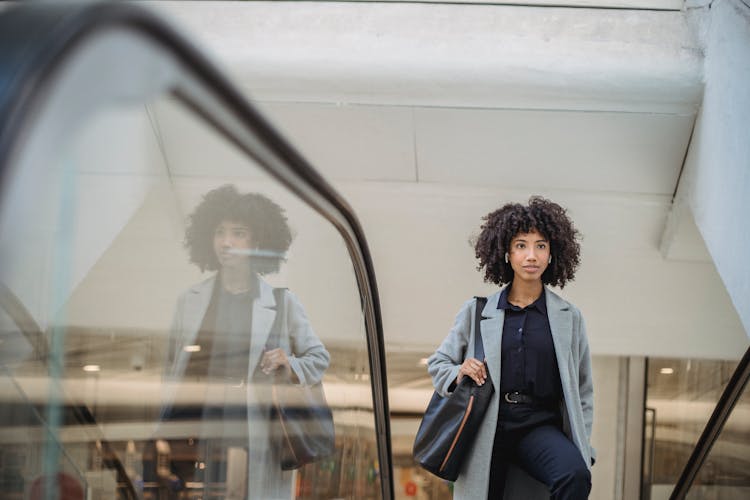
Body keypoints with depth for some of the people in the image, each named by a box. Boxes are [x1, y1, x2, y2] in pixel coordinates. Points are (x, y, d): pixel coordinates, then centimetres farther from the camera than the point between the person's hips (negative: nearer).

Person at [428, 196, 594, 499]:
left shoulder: (569, 318, 10)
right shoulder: (476, 312, 9)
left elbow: (582, 391, 14)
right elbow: (438, 363, 18)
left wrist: (582, 449, 3)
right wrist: (458, 374, -5)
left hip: (539, 426, 0)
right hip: (487, 428, 1)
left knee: (575, 476, -31)